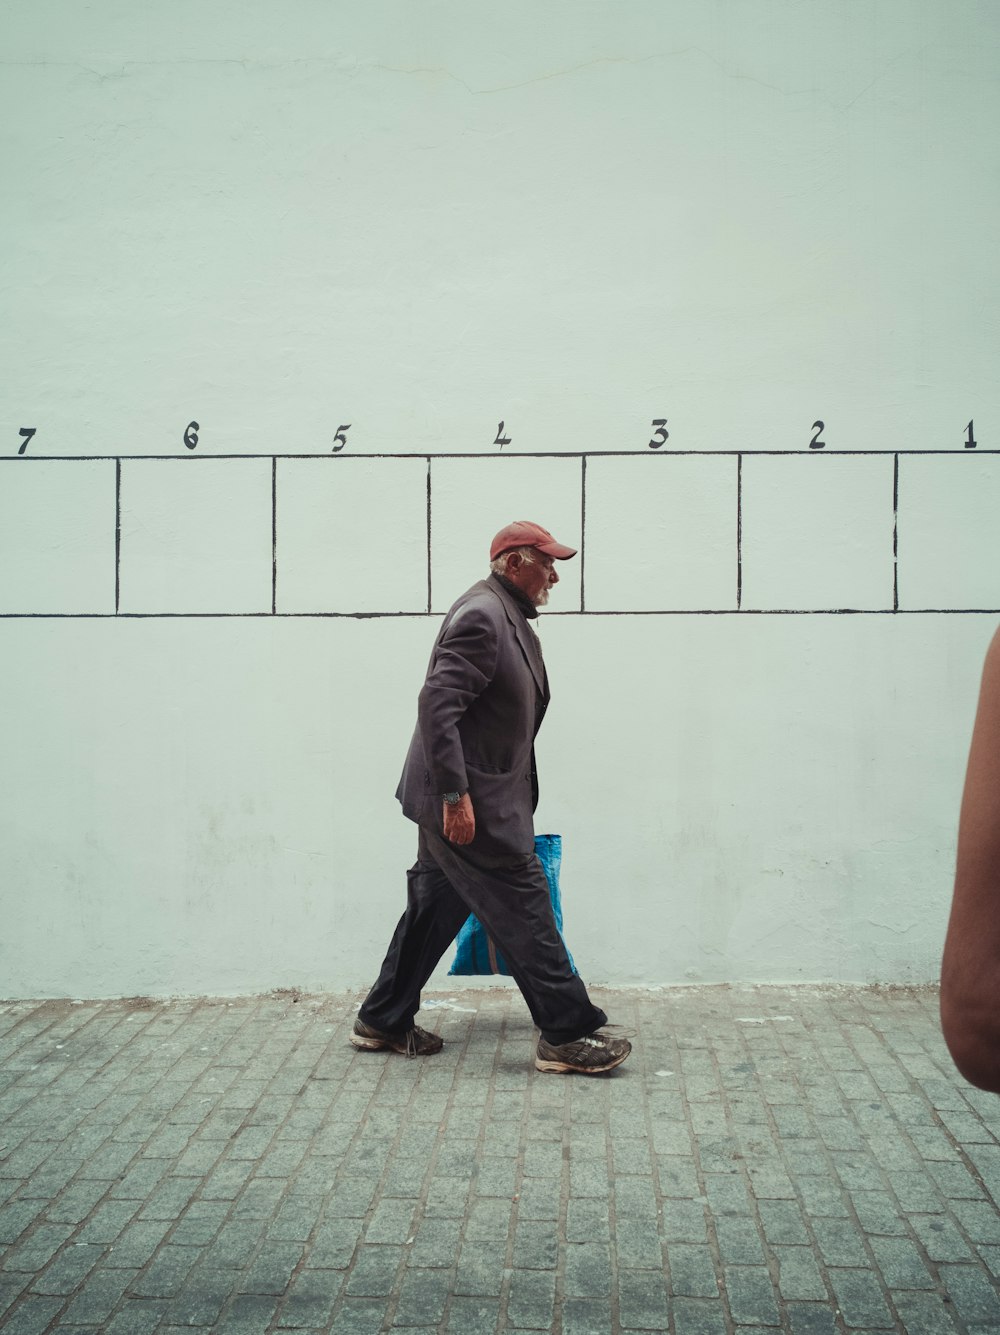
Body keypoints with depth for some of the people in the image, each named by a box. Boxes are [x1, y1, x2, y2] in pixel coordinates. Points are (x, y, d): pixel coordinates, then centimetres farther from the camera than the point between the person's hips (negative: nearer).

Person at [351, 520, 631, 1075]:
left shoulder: (509, 618, 17)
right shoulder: (482, 614, -17)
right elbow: (437, 703, -25)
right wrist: (456, 795, -27)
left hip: (458, 797, 11)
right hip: (468, 798, -11)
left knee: (436, 905, 16)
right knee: (523, 904, -5)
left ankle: (383, 1021, 26)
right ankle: (567, 1034, 3)